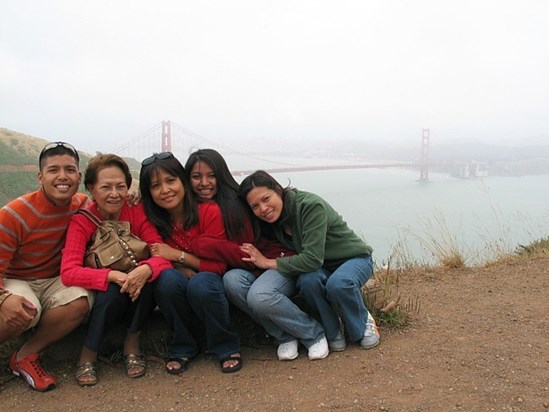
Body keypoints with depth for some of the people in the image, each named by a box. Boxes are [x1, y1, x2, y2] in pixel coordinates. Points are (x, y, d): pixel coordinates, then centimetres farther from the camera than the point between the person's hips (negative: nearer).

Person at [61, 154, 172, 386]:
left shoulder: (137, 212, -11)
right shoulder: (81, 222, -14)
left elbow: (162, 254, -20)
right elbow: (68, 272, -26)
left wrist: (146, 269, -44)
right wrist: (113, 276, -41)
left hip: (137, 296, 2)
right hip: (103, 296, -2)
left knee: (149, 275, -30)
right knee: (113, 291, -35)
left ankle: (132, 343, -9)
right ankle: (88, 353, -9)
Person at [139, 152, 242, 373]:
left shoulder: (209, 211, -15)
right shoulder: (153, 220, -5)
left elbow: (218, 265, -13)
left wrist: (177, 255, -21)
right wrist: (186, 271, -19)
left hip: (211, 282, -2)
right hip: (179, 288, 3)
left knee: (201, 284, -35)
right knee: (168, 279, -31)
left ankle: (227, 347, -11)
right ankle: (183, 347, -8)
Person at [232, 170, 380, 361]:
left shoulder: (311, 205, -29)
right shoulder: (272, 220, -8)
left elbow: (312, 259, -33)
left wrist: (269, 263, -24)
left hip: (353, 258, -4)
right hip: (319, 268, 4)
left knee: (338, 284, -38)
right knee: (308, 279, -32)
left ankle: (363, 323, -6)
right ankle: (331, 330, -10)